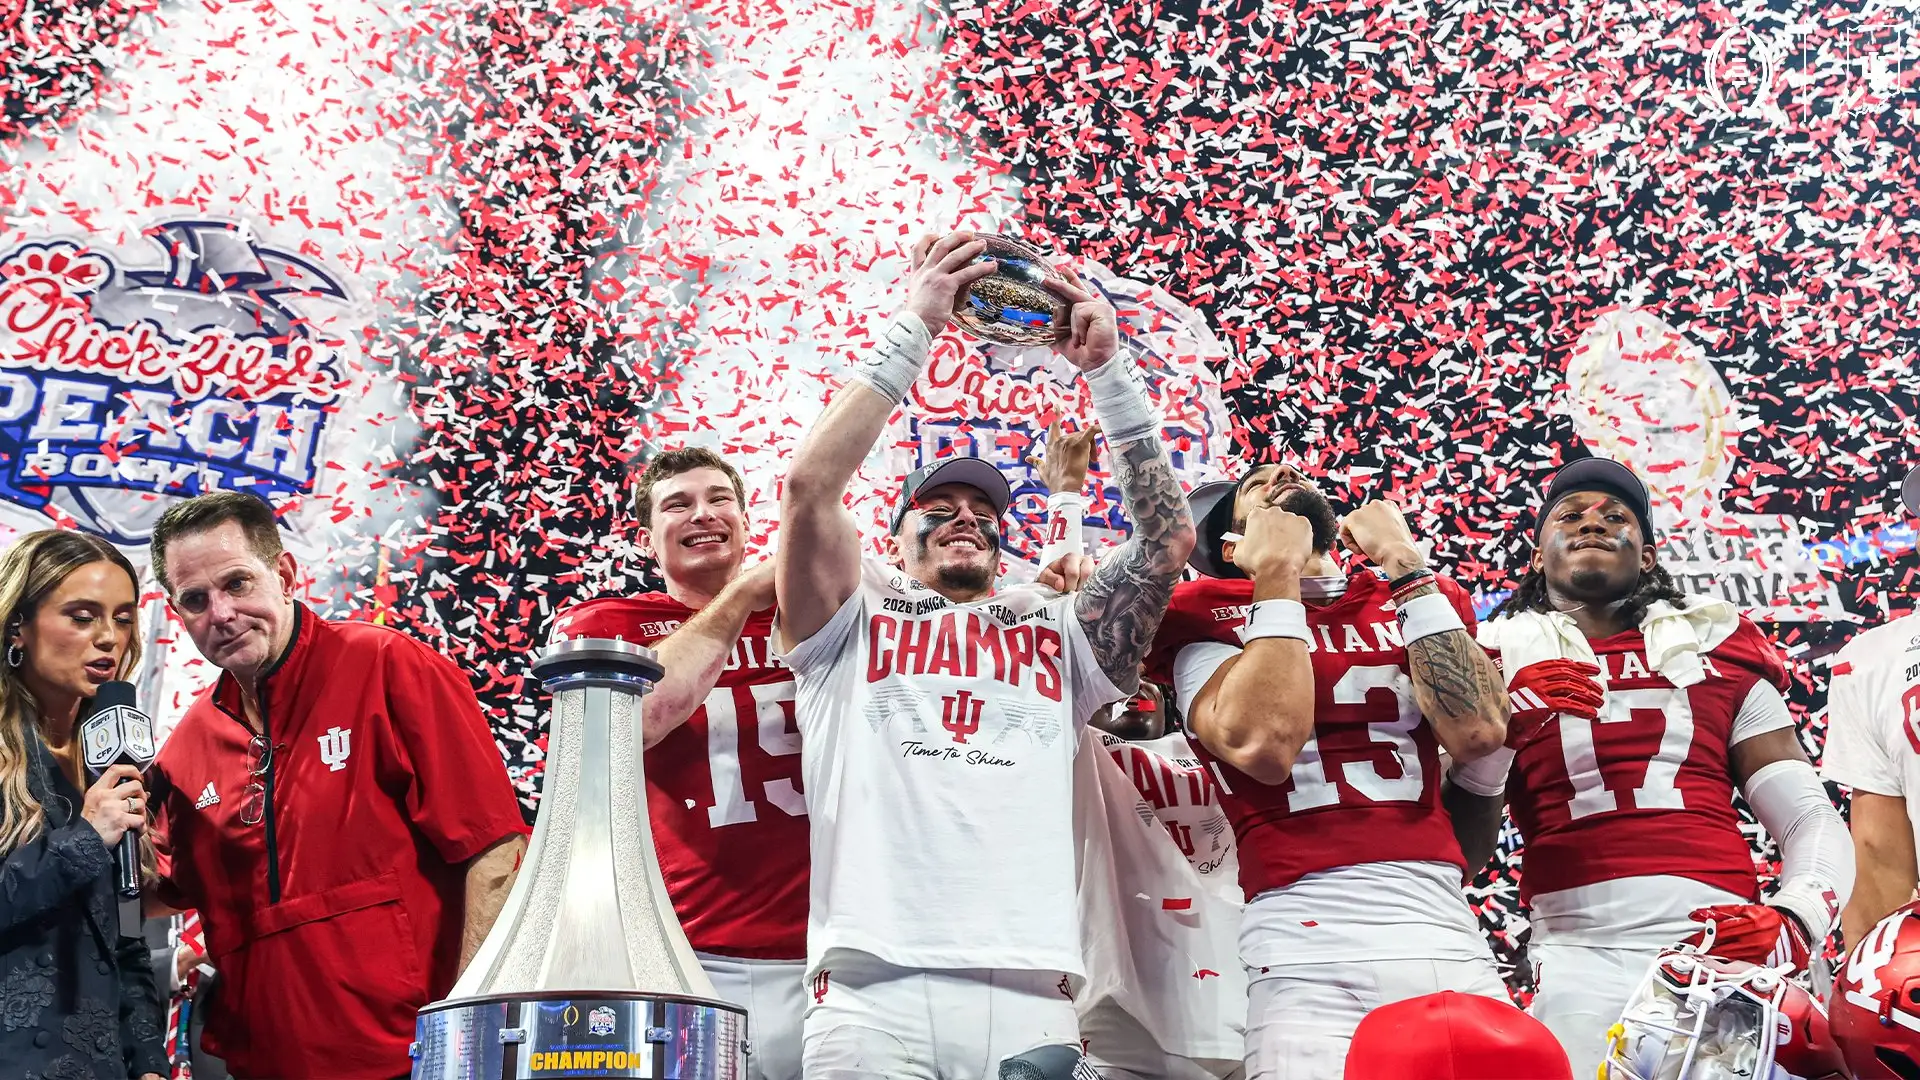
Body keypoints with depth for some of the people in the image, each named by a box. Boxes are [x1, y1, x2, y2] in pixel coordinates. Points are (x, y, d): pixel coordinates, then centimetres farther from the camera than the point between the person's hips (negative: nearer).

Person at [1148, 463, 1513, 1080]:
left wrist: (1405, 568, 3)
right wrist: (1277, 574, -3)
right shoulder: (1208, 615, 8)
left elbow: (1478, 733, -1)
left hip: (1448, 934, 3)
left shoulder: (1417, 602, 19)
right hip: (1309, 945, -3)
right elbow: (1262, 745, -12)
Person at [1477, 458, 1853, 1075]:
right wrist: (1504, 720, -6)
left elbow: (1812, 820, 11)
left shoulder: (1718, 651, 16)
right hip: (1582, 955, -1)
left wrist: (1793, 920, -8)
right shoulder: (1505, 660, 13)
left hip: (1730, 948, 2)